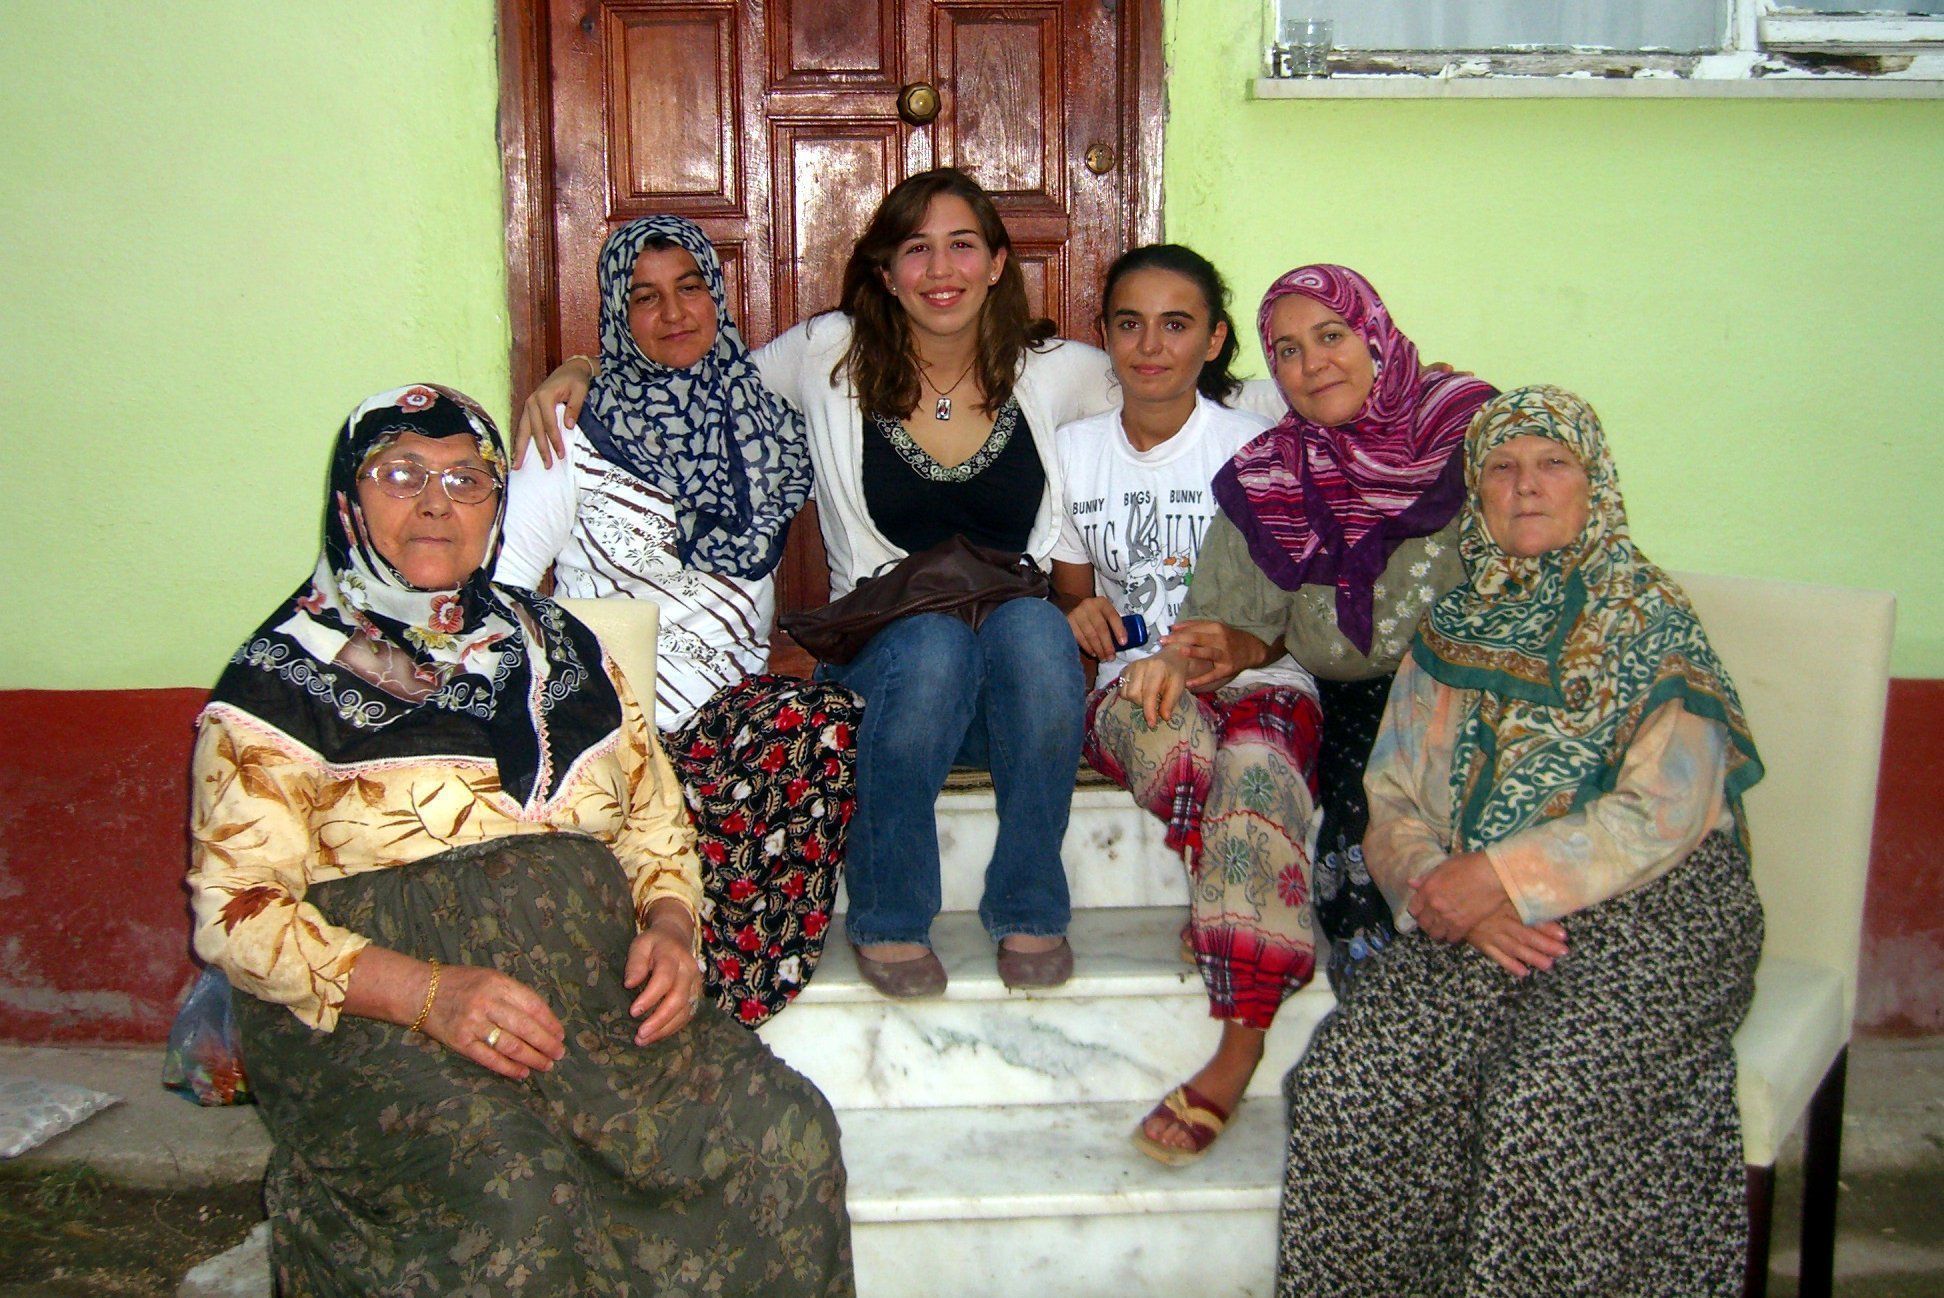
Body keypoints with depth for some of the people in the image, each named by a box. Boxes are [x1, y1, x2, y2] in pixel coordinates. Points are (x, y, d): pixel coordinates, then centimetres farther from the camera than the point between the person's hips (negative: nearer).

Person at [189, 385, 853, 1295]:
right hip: (372, 1016, -4)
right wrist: (428, 993, -19)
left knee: (788, 1131, -19)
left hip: (595, 988, 4)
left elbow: (657, 824, 20)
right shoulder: (285, 679, 2)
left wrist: (669, 927, -3)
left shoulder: (557, 646, 17)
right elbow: (237, 913, -5)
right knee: (515, 1187, -33)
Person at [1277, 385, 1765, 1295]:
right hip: (1473, 919, 4)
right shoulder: (1452, 632, 15)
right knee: (1346, 1081, -21)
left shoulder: (1650, 622, 2)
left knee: (1539, 1108, -30)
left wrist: (1499, 874, -15)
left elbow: (1668, 811, -9)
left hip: (1645, 910, -3)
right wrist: (1458, 899, -11)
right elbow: (1392, 808, 9)